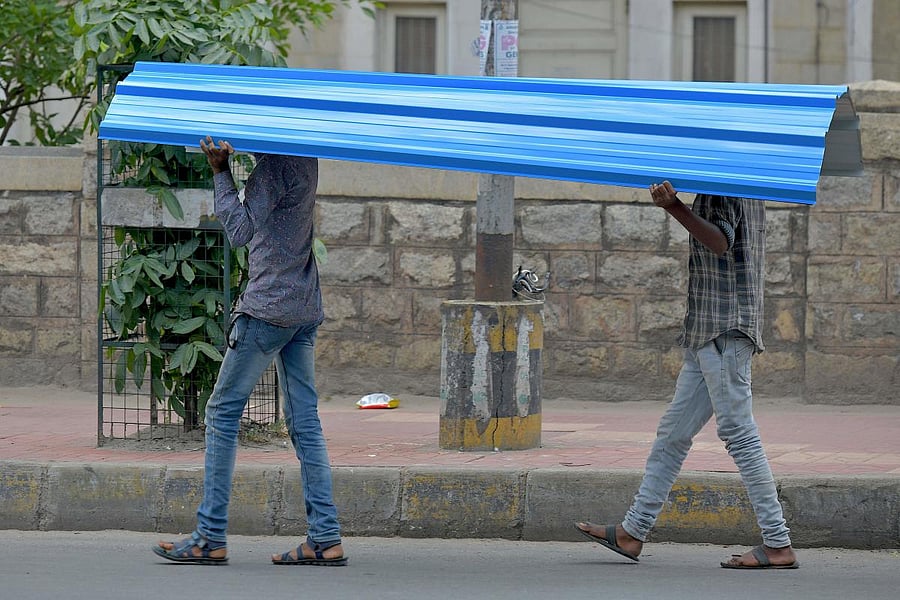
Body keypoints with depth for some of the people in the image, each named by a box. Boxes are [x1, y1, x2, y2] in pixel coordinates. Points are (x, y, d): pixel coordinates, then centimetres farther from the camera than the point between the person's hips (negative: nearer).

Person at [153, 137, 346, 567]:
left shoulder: (275, 166, -15)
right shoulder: (304, 157, 12)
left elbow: (241, 231, -17)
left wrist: (220, 172, -13)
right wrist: (227, 165, 8)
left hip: (268, 307, -9)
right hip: (305, 309, 9)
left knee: (223, 410, -2)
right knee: (304, 420, 6)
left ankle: (210, 538, -2)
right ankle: (325, 539, 2)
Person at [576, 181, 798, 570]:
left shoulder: (721, 190, -12)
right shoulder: (746, 189, 18)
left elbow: (721, 241, -31)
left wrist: (674, 207, -43)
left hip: (723, 333, -11)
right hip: (707, 335, 11)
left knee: (738, 431, -11)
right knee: (673, 432, 12)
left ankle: (778, 545, -11)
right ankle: (632, 533, 17)